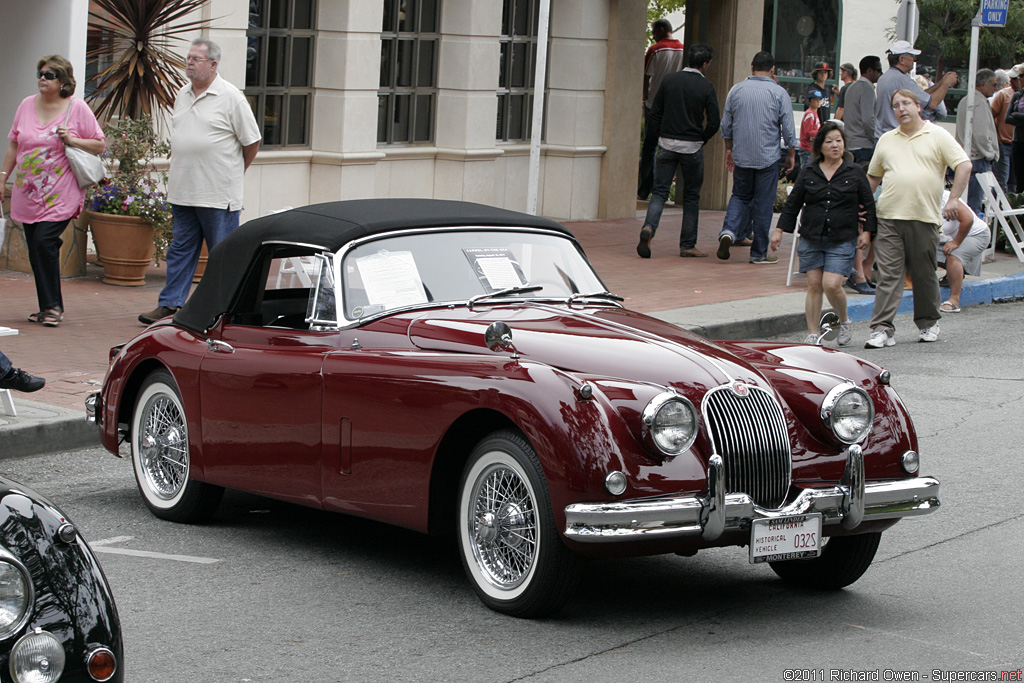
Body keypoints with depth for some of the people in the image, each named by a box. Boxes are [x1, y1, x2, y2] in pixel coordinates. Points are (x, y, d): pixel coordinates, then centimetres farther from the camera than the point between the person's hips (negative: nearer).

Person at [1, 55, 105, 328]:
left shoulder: (77, 108, -1)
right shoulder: (27, 105, 10)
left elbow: (99, 145, 2)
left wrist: (71, 140, -13)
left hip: (60, 194, -4)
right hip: (27, 193, 5)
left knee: (44, 242, -16)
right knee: (35, 248, 2)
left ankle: (53, 305, -5)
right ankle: (47, 306, 12)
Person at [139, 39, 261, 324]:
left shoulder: (231, 97, -8)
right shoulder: (183, 95, 13)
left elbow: (252, 141, -4)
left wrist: (233, 173, 5)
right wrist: (177, 169, 16)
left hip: (218, 194, -6)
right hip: (183, 192, 6)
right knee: (180, 249, 10)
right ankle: (170, 303, 13)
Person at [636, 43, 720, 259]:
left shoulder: (669, 80, 2)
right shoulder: (706, 87, -7)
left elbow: (655, 114, 3)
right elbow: (714, 122, -10)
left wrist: (659, 136, 12)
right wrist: (701, 140, 7)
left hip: (667, 144, 2)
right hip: (692, 147, -2)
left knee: (660, 191, 3)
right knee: (691, 196, 10)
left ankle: (649, 227, -24)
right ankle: (687, 245, 12)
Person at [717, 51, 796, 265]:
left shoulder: (736, 90, 3)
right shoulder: (779, 93, -7)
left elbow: (726, 125, 9)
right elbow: (788, 129, -6)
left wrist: (729, 150, 21)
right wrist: (791, 154, 7)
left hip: (741, 156, 3)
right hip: (768, 157, -3)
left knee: (740, 196, 17)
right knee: (763, 204, 5)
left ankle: (728, 231, -9)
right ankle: (759, 253, 10)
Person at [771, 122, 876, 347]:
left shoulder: (855, 172, 3)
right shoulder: (808, 172, 7)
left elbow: (868, 204, 8)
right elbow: (793, 203, 11)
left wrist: (867, 232, 1)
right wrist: (779, 230, 7)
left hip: (842, 241, -2)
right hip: (811, 238, 2)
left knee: (831, 284, -13)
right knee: (814, 285, 1)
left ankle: (844, 321, 13)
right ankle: (812, 334, 9)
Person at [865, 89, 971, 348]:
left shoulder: (937, 135, 3)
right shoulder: (886, 140, 15)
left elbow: (964, 165, -4)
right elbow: (873, 176, 24)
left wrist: (953, 199, -12)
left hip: (924, 217, -2)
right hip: (889, 217, 2)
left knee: (924, 275, 8)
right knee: (888, 274, -5)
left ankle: (928, 323, 25)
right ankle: (882, 329, -9)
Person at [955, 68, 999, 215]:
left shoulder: (965, 100, 18)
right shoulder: (979, 103, -14)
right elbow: (981, 134, -20)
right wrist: (990, 154, -7)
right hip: (978, 160, -10)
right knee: (974, 204, -10)